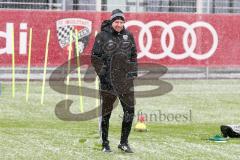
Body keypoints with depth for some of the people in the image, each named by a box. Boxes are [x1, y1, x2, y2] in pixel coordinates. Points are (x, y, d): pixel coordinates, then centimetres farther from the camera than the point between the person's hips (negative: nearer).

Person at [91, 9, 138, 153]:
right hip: (108, 80, -4)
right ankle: (105, 144, 12)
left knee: (130, 111, 1)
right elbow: (95, 58, -2)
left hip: (126, 79, 4)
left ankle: (124, 142, 13)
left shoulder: (128, 35, 7)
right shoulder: (102, 36, -4)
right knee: (106, 113, 3)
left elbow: (133, 55, 17)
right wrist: (102, 74, -9)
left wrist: (134, 72, 9)